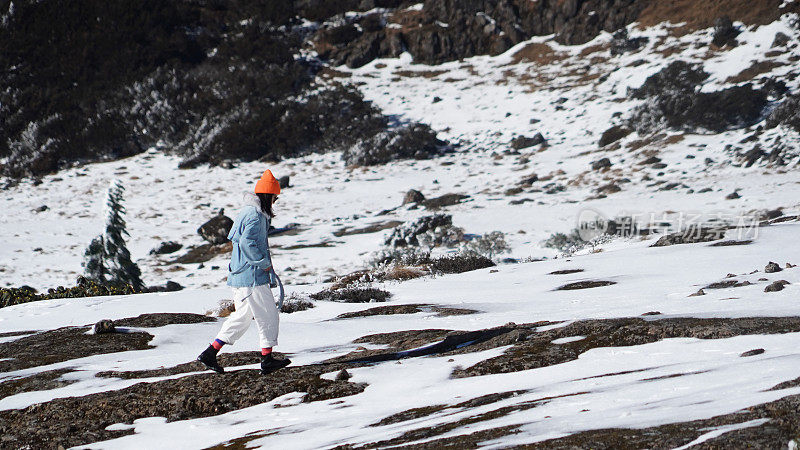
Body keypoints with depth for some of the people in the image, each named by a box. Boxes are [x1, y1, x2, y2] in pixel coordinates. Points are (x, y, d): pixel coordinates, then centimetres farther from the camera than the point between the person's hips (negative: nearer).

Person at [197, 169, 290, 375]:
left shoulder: (248, 212, 16)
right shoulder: (256, 216, -16)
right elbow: (247, 243, -28)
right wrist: (264, 263, -16)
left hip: (239, 275, 10)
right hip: (252, 277, -10)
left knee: (242, 315, 16)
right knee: (268, 314, 0)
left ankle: (210, 353, 14)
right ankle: (267, 359, 6)